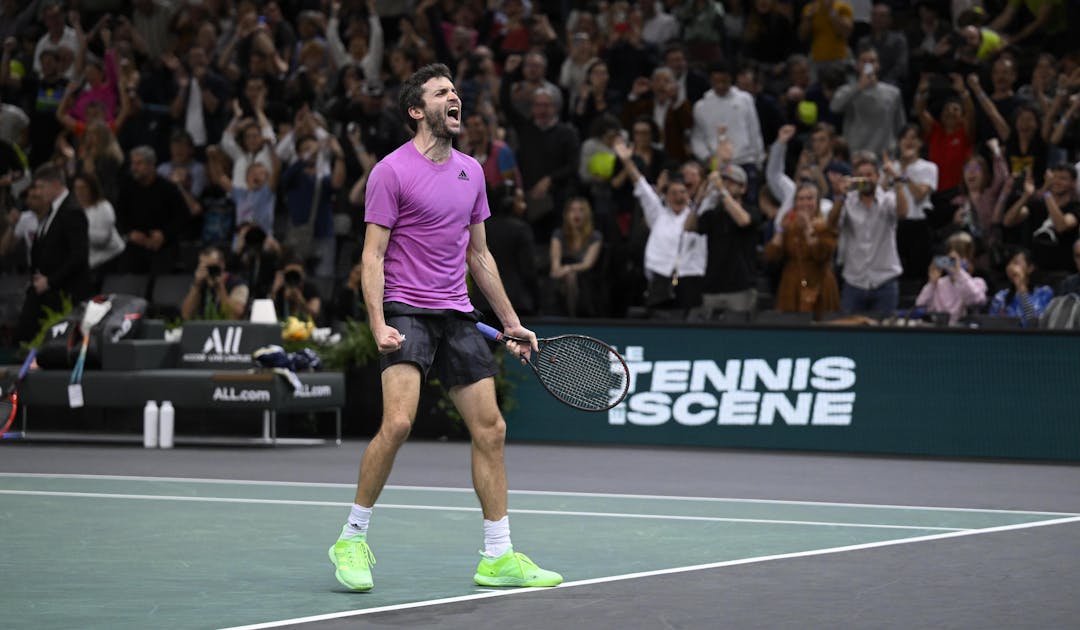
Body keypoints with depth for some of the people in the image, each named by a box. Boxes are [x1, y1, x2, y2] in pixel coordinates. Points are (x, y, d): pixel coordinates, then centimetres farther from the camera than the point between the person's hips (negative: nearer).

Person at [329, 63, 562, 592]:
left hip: (458, 315, 7)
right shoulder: (392, 171, -6)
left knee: (490, 429, 3)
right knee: (398, 422, -22)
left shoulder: (471, 171, 14)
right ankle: (352, 540, -6)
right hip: (406, 312, -7)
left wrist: (511, 321, 19)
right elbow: (373, 255, -8)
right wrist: (377, 323, -20)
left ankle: (499, 557, 12)